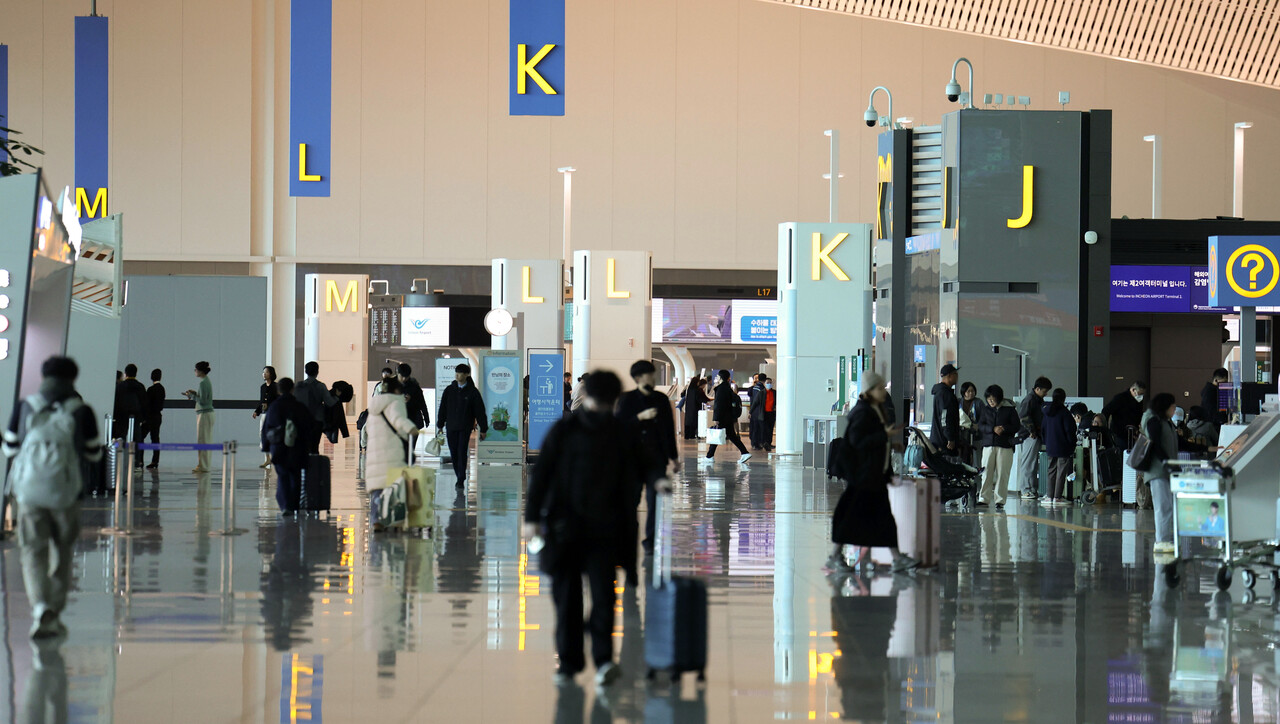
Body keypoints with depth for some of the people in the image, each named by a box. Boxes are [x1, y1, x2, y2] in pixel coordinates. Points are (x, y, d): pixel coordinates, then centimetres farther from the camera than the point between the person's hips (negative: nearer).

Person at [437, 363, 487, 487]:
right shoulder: (449, 390, 7)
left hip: (465, 427, -3)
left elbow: (480, 411, 2)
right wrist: (440, 425, 11)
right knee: (454, 453, 4)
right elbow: (443, 408, 13)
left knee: (462, 452, -11)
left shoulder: (472, 392, -1)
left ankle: (461, 479, -9)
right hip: (451, 427, 3)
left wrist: (483, 429, 2)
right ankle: (459, 477, 17)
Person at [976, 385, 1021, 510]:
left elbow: (1017, 426, 2)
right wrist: (993, 429, -11)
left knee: (1002, 474, -3)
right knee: (986, 473, -1)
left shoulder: (1010, 409, 3)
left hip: (1005, 446, -3)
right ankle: (984, 499, 4)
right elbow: (980, 426, 6)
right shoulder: (985, 410, 13)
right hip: (988, 444, 3)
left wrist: (1004, 429, -14)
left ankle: (999, 500, 2)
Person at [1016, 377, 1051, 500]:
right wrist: (1032, 431, -16)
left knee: (1034, 465, 13)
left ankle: (1033, 491, 18)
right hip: (1029, 437, -10)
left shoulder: (1039, 400, 16)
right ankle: (1027, 491, -5)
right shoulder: (1029, 400, -13)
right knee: (1028, 464, -7)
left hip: (1035, 436, 10)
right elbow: (1023, 417, -22)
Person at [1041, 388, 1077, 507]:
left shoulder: (1046, 410, 6)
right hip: (1063, 446, -6)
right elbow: (1069, 430, -13)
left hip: (1050, 447, 6)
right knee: (1061, 471, -2)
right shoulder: (1064, 412, -13)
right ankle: (1057, 497, -5)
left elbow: (1043, 427, 12)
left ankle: (1050, 497, 10)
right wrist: (1072, 444, -4)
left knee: (1052, 471, 12)